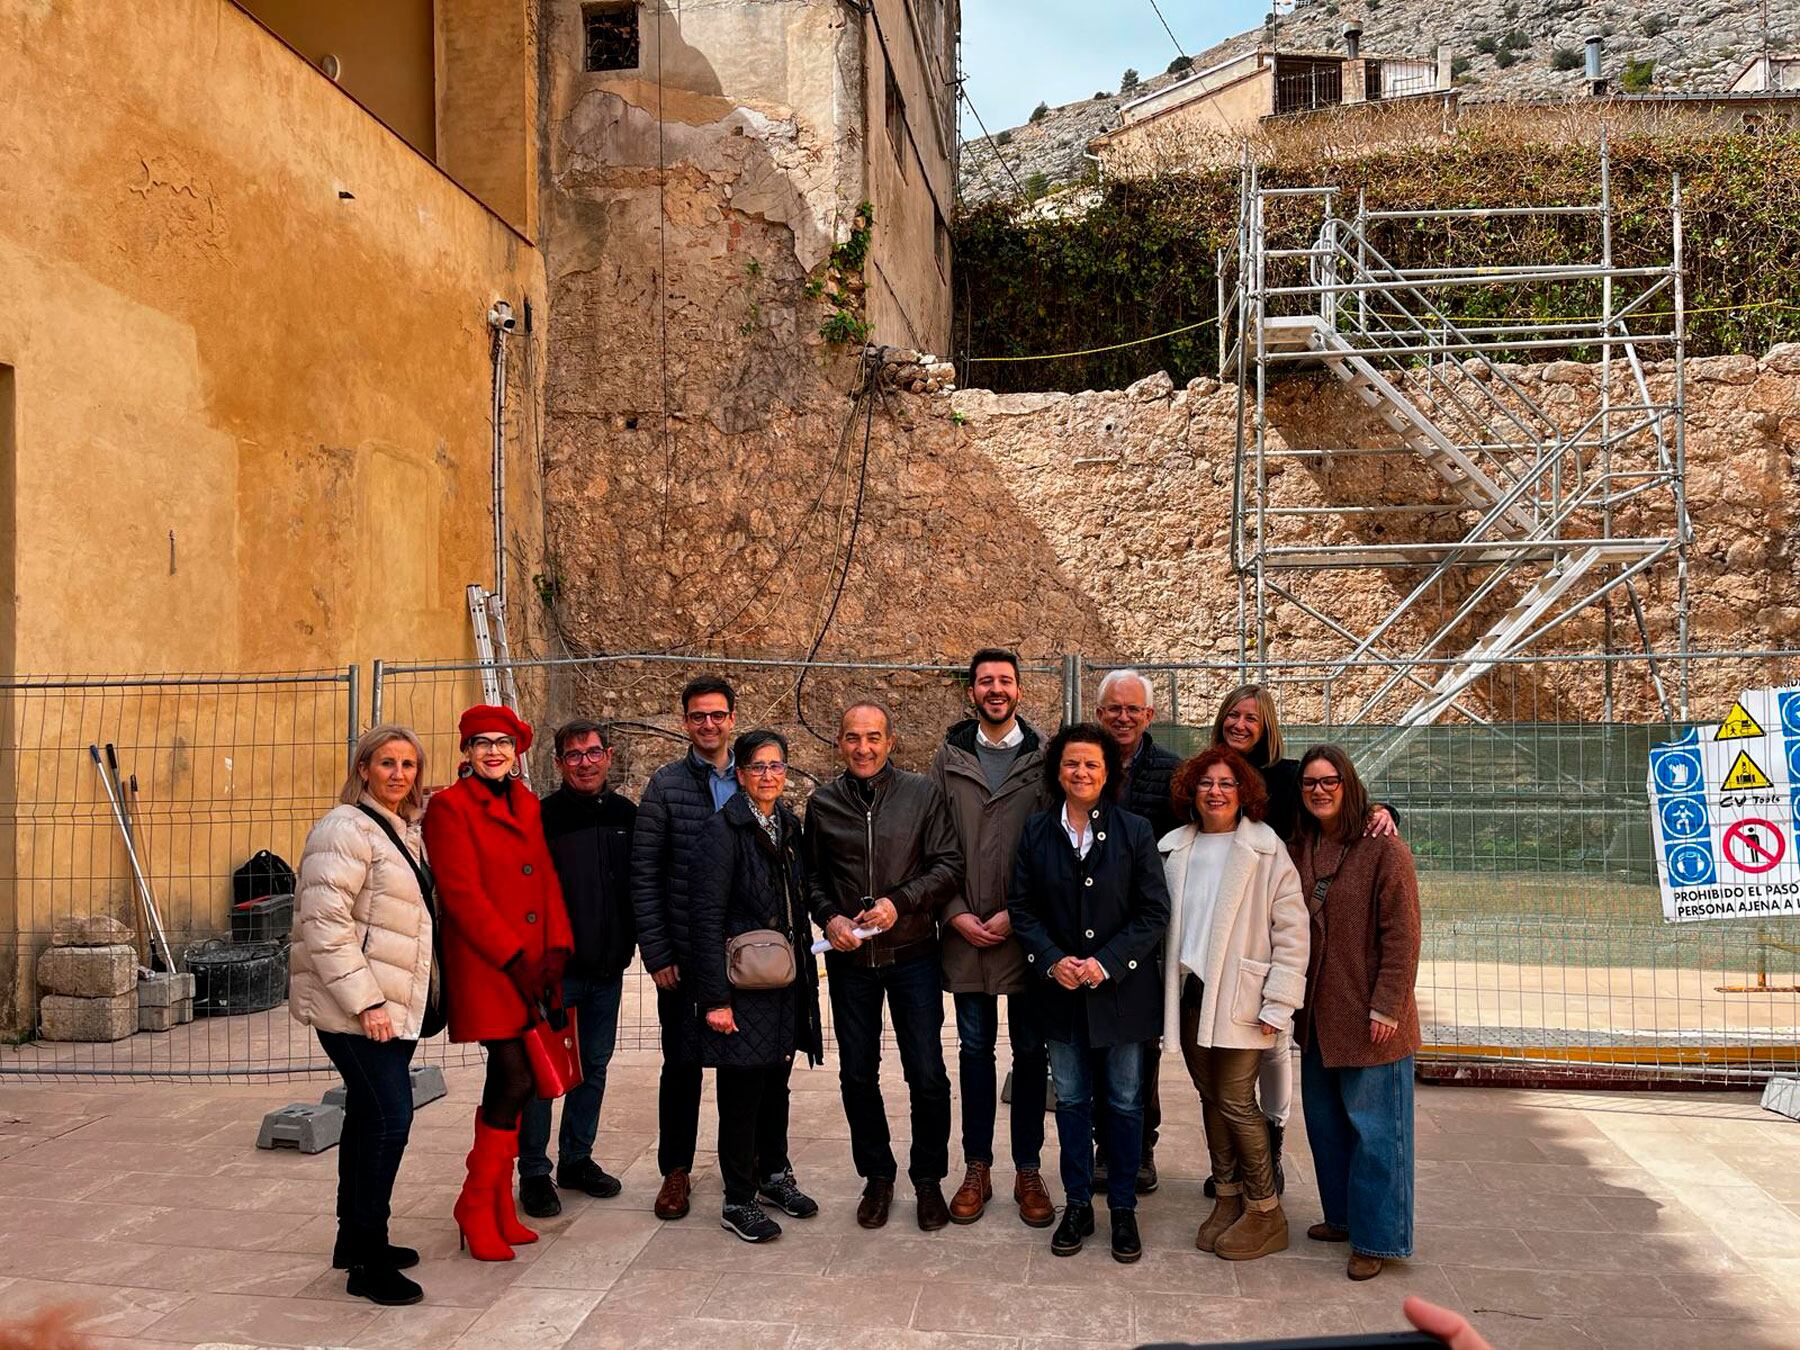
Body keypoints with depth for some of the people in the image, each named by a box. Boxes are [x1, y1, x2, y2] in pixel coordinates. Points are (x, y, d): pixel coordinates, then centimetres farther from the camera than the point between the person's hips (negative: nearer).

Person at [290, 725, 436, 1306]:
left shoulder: (404, 832, 14)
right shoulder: (347, 829, -14)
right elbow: (325, 923, -21)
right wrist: (364, 1001, -23)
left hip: (390, 1006, 9)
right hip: (359, 1005, -9)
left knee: (367, 1116, 16)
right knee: (390, 1117, -11)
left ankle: (354, 1240, 28)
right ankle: (368, 1263, -2)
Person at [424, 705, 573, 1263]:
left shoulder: (527, 805, 15)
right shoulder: (450, 806, -5)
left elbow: (547, 879, 13)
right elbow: (463, 893, -12)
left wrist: (556, 948, -1)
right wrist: (515, 959, -15)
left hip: (532, 968, 7)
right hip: (485, 970, -6)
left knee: (506, 1087, 11)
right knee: (516, 1081, -11)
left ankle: (498, 1211, 20)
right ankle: (477, 1207, 4)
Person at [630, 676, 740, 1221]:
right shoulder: (666, 785, -2)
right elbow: (644, 876, -3)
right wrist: (656, 953, -8)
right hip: (685, 953, -2)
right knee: (683, 1062, 5)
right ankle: (675, 1170, 20)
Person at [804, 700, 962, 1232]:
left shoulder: (922, 794, -3)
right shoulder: (823, 803, 3)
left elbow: (949, 866, -4)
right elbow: (813, 876, 11)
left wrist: (900, 902, -16)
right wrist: (828, 917, -7)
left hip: (912, 954, -2)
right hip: (849, 959, 2)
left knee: (927, 1076, 1)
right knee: (858, 1075, 10)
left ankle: (928, 1179, 20)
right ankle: (876, 1176, 28)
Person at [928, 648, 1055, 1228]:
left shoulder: (1044, 758, -2)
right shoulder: (948, 758, 4)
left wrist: (1017, 915, -11)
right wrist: (955, 914, -6)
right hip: (965, 933, 2)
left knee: (1031, 1051, 8)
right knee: (975, 1049, 11)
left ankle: (1028, 1170, 20)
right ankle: (977, 1168, 22)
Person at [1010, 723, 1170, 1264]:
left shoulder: (1134, 831, -4)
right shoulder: (1037, 832, 2)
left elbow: (1155, 911, -6)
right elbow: (1021, 907, 2)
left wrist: (1107, 963, -16)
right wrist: (1053, 960, -13)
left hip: (1122, 990, -2)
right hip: (1061, 992, 2)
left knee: (1125, 1102, 8)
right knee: (1071, 1101, 11)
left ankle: (1123, 1208, 21)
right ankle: (1077, 1204, 24)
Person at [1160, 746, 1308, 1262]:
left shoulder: (1265, 850, -5)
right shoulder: (1175, 848, 9)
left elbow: (1292, 929, -7)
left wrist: (1278, 1003, -11)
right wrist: (1167, 986, 6)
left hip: (1239, 997, -5)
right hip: (1189, 992, 5)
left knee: (1235, 1101, -5)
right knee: (1211, 1099, 12)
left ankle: (1265, 1212, 10)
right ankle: (1227, 1198, 25)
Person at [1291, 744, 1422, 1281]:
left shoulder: (1384, 849, -11)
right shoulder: (1297, 850, 6)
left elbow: (1401, 934, -13)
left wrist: (1385, 1006, -16)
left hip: (1367, 1016, -6)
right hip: (1317, 1015, 6)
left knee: (1373, 1127, 2)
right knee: (1324, 1121, 15)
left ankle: (1376, 1237, 13)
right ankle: (1343, 1215, 31)